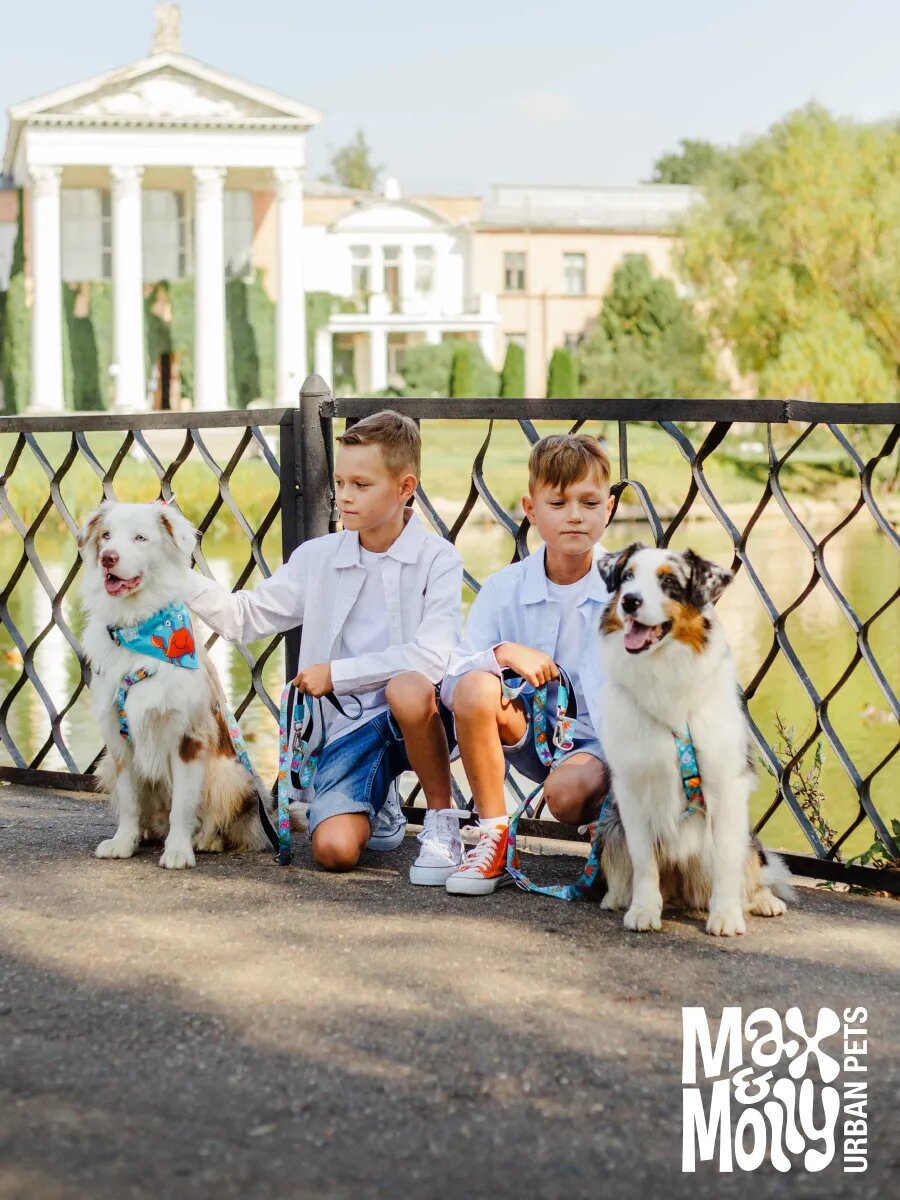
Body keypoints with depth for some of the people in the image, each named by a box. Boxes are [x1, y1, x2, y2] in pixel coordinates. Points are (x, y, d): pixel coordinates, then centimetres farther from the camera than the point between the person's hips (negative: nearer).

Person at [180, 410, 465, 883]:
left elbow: (431, 657, -19)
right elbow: (245, 617, 10)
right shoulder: (318, 557, 8)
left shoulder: (437, 558, -5)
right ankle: (377, 806, 18)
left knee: (408, 689, -40)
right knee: (334, 850, -22)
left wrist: (335, 674, -13)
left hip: (419, 718, -3)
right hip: (351, 725, 3)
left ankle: (442, 821, -13)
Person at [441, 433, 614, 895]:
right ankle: (494, 841, -10)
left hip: (599, 741, -3)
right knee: (476, 688, -25)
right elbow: (451, 686, -6)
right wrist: (504, 654, -24)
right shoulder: (504, 589, -4)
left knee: (567, 792, -34)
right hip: (531, 734, 3)